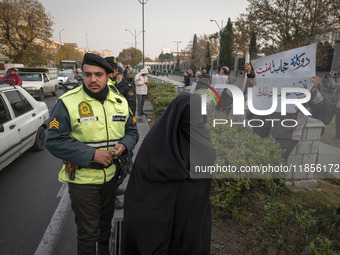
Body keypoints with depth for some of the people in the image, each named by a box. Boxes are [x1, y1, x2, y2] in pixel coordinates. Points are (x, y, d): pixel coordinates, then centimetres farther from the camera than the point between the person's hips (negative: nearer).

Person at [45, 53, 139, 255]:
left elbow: (132, 131, 10)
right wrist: (92, 154, -25)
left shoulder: (120, 102, 0)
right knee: (88, 232, 7)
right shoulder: (68, 103, -15)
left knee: (106, 221, 26)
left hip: (111, 175, 5)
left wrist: (123, 146, -14)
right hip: (82, 179, -5)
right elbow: (54, 141, -17)